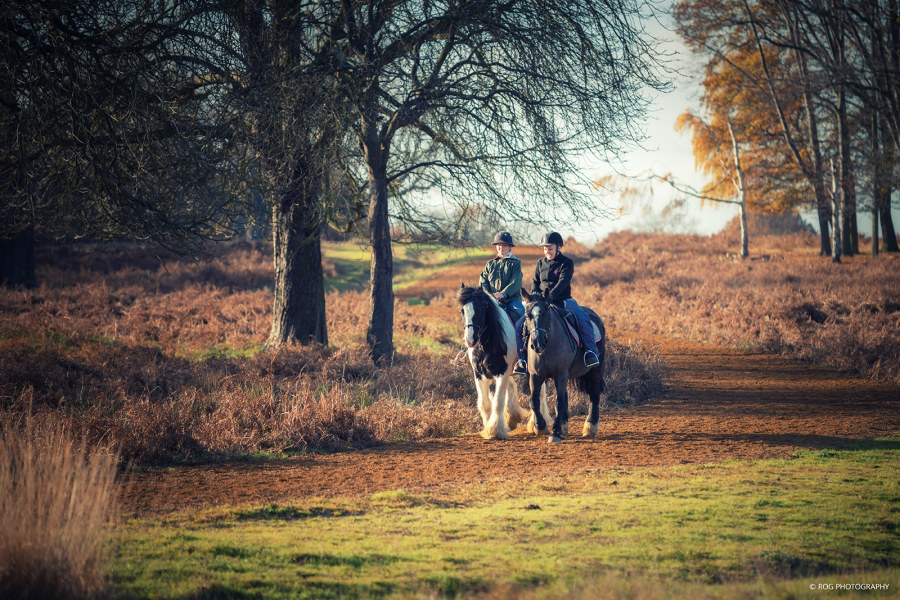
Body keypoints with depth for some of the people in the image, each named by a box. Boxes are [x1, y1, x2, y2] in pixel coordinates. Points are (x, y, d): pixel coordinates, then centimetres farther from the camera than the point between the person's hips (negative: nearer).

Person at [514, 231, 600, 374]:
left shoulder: (567, 263, -2)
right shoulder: (541, 263, 13)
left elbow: (563, 282, -16)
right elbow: (535, 281, 15)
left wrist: (551, 295, -32)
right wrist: (535, 293, -9)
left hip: (563, 300, -3)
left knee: (584, 320, -29)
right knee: (520, 324, -14)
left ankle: (591, 351, -16)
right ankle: (522, 359, -5)